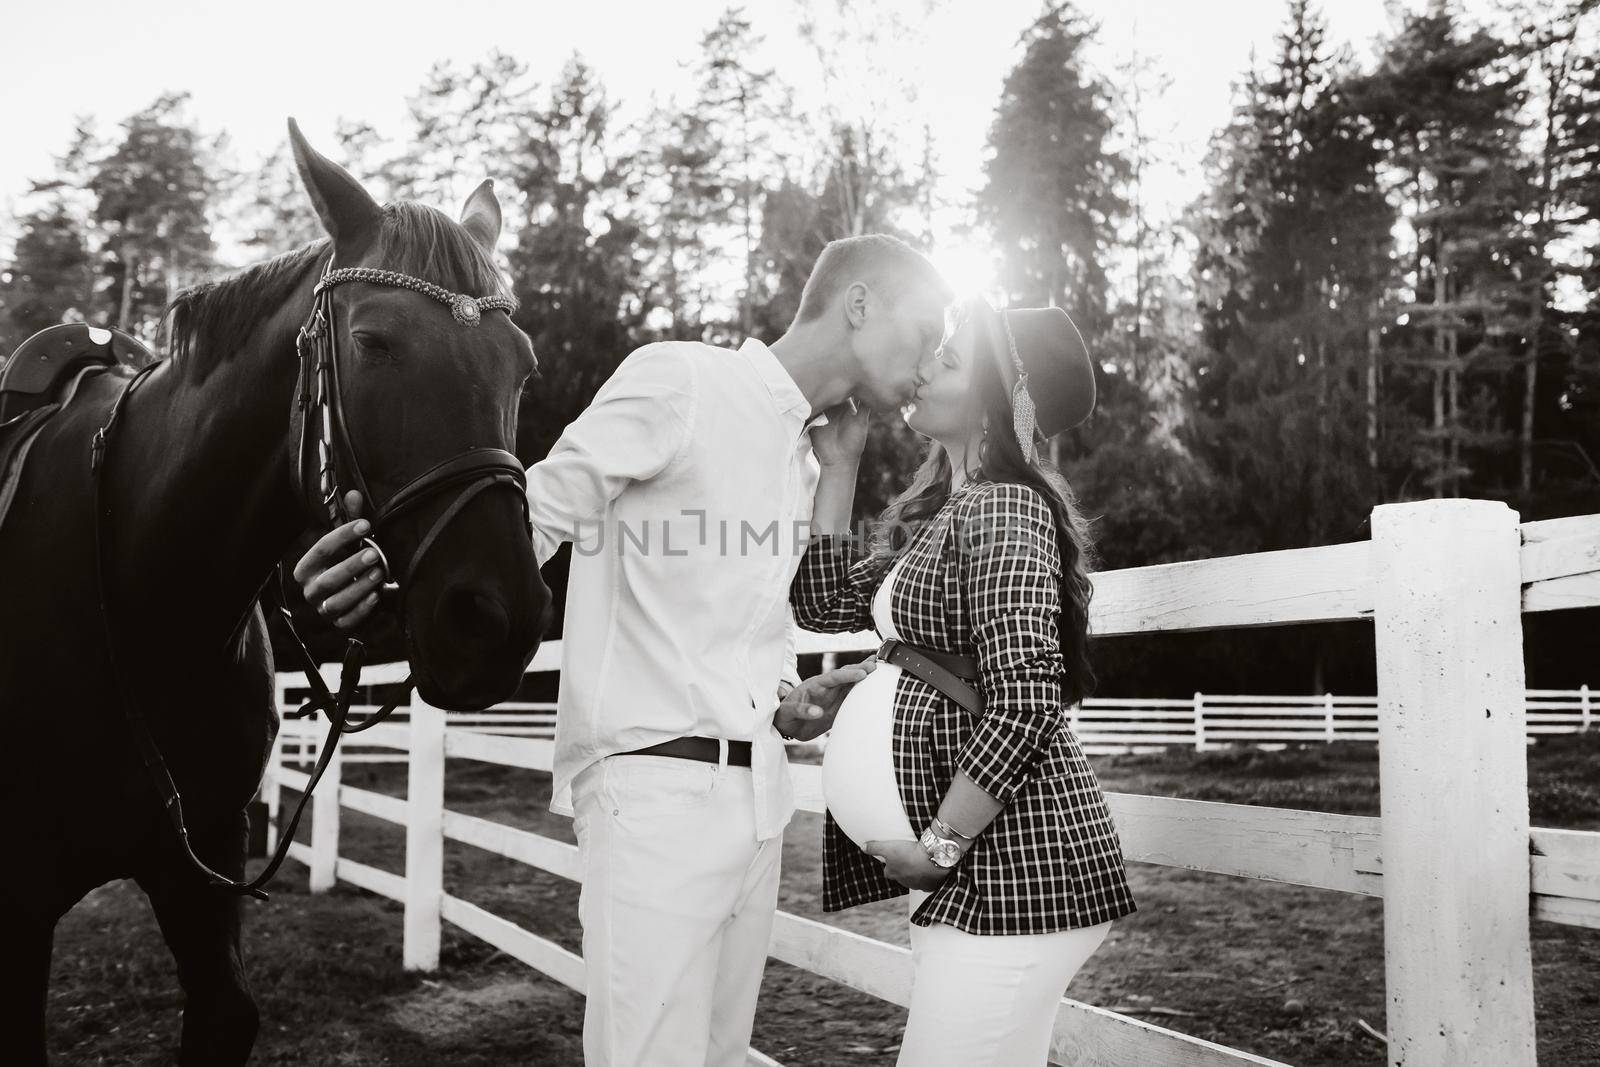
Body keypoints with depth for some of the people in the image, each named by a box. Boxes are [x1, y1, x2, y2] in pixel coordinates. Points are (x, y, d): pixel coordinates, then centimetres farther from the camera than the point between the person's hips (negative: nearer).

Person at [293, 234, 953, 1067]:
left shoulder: (804, 459, 17)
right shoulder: (678, 381, -6)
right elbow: (540, 513, -13)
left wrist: (794, 706, 5)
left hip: (757, 796, 8)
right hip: (657, 786, -8)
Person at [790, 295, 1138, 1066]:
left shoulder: (1003, 512, -13)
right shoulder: (947, 514, 16)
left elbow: (1024, 709, -21)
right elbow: (825, 603, 16)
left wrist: (936, 847, -15)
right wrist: (837, 467, 12)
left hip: (1014, 863, -9)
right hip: (981, 871, 9)